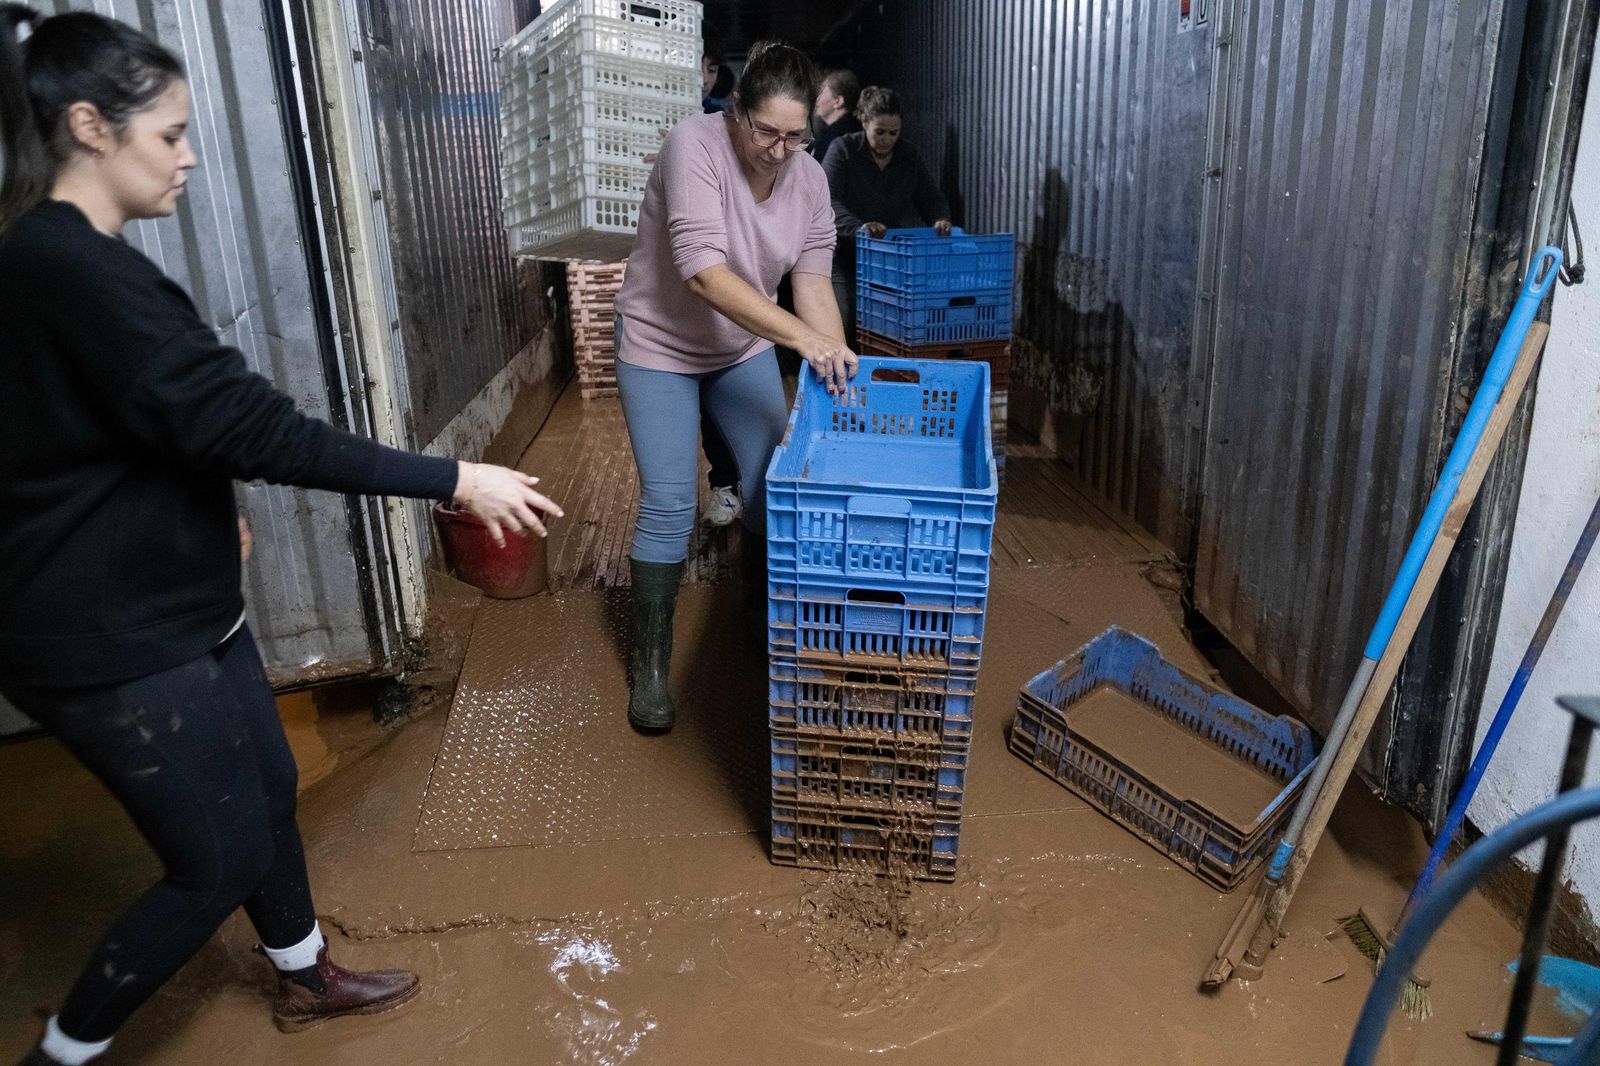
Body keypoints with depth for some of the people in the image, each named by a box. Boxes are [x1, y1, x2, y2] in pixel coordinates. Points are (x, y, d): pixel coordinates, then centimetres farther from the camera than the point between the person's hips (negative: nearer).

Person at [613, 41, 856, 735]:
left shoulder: (809, 178, -9)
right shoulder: (693, 145, -26)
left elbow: (812, 282, -11)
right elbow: (705, 273, -36)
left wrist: (837, 367, -25)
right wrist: (802, 337, -41)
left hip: (745, 347, 5)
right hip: (661, 346, -5)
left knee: (773, 486, 6)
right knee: (668, 507, -7)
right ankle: (649, 663, 10)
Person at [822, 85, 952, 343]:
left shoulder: (908, 157, 7)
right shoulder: (843, 150, -8)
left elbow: (932, 198, 9)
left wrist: (939, 219, -17)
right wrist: (858, 227, -39)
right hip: (844, 256, -4)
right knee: (847, 324, -16)